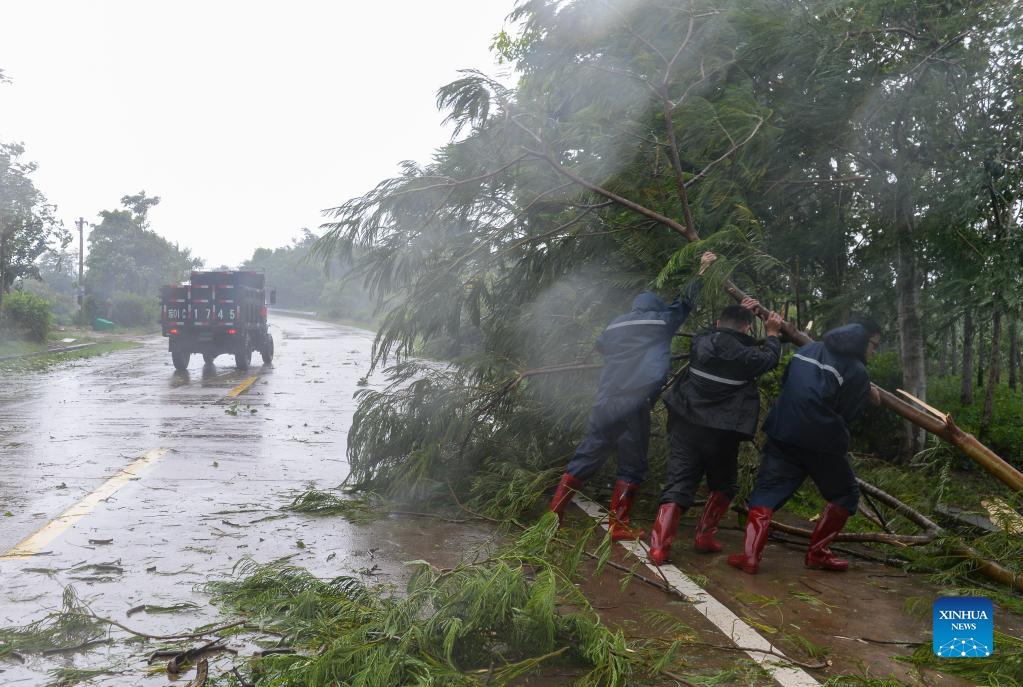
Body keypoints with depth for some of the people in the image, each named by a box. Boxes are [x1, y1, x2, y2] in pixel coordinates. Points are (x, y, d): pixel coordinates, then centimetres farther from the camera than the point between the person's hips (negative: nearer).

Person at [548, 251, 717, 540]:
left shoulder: (615, 324, 20)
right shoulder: (661, 322, 9)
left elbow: (599, 345, 39)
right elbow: (686, 301, 23)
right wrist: (702, 270, 34)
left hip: (605, 400, 5)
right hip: (635, 402, -5)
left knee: (588, 455, 10)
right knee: (632, 464, 4)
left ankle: (553, 513, 8)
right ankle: (618, 525, 2)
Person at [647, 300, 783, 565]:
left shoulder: (701, 341, 4)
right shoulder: (747, 354, -5)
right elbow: (769, 358, 18)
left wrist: (738, 312, 34)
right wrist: (772, 334, 34)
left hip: (686, 424, 3)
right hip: (722, 431, -3)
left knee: (678, 484, -1)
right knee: (723, 485, 21)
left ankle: (659, 545, -16)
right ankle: (704, 535, 14)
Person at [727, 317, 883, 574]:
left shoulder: (808, 349, 16)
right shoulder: (857, 371, -4)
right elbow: (846, 414, -3)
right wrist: (866, 394, 15)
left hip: (783, 433, 5)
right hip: (822, 441, -4)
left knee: (767, 491, 5)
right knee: (845, 494, 18)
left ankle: (750, 555, -13)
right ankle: (817, 553, 13)